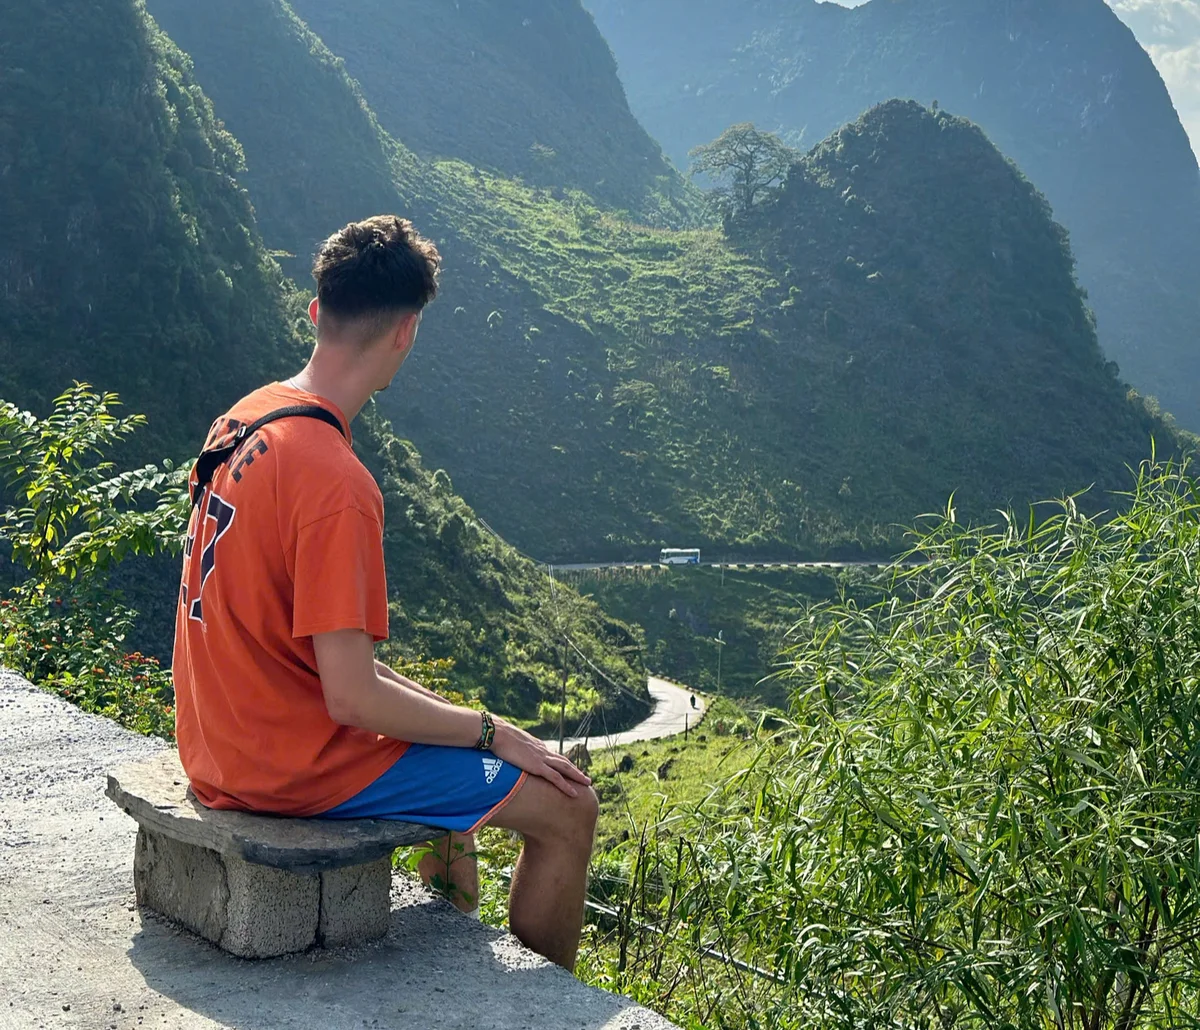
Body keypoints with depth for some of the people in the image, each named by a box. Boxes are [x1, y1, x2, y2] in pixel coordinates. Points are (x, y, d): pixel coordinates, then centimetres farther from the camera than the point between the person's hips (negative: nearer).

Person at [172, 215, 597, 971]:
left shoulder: (243, 421, 2)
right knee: (567, 808, -2)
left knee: (453, 745, 30)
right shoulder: (335, 481, -27)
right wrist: (494, 733, -12)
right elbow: (352, 697, -26)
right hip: (296, 765, -9)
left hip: (230, 737, 9)